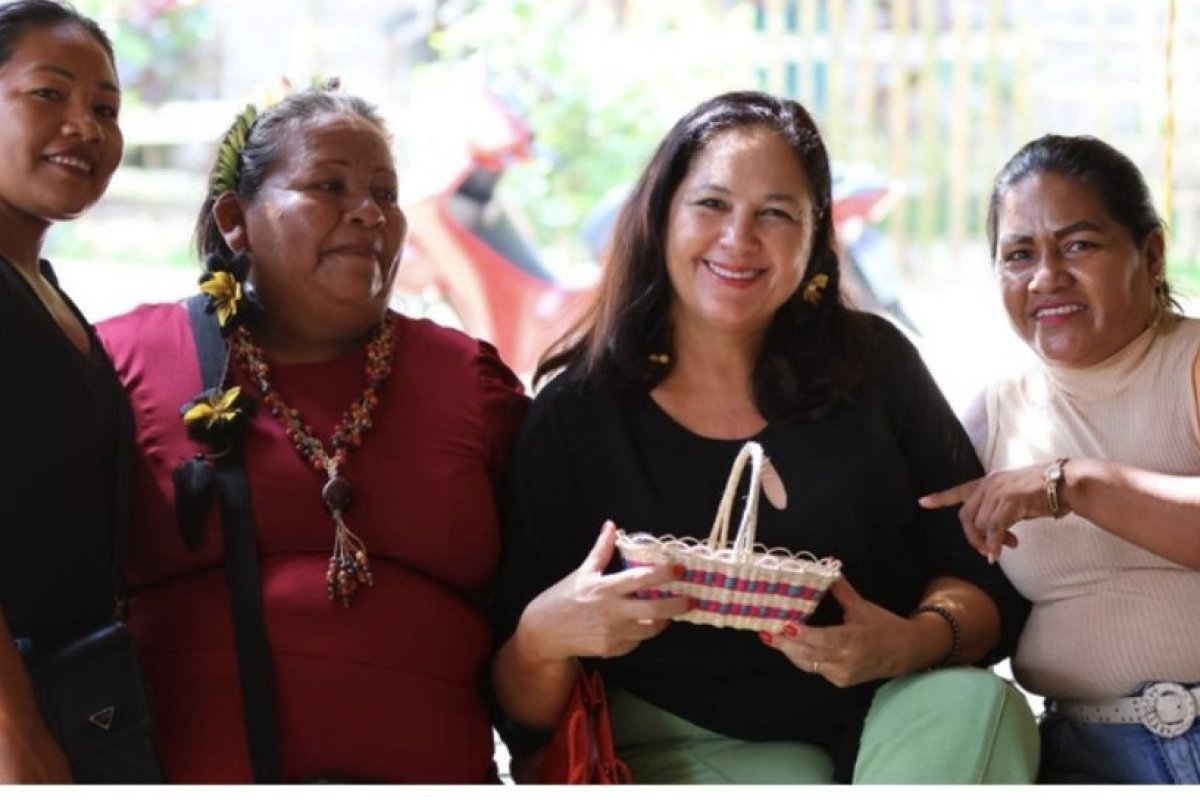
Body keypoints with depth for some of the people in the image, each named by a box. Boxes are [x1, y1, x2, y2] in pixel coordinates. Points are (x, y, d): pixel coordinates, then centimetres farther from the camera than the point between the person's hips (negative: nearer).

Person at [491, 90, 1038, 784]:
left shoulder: (874, 365, 5)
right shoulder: (574, 416, 0)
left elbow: (985, 576, 5)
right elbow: (527, 717, -1)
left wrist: (918, 640, -18)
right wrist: (543, 639, -25)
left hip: (891, 723, 4)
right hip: (684, 746, -4)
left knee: (980, 705, -27)